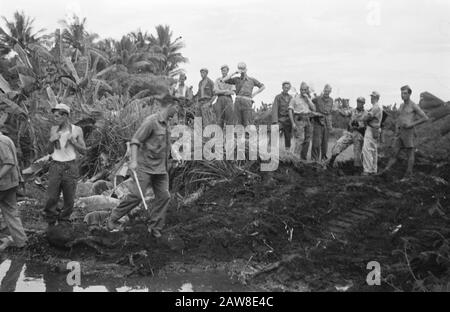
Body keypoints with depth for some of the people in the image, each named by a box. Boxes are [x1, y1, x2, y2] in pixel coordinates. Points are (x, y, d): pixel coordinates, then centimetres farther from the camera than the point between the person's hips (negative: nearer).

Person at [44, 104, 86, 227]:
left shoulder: (77, 130, 1)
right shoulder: (54, 129, 8)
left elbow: (83, 150, 2)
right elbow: (50, 151, 12)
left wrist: (73, 141, -13)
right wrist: (51, 140, -7)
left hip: (70, 166, -1)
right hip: (55, 166, 2)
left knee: (69, 199, 2)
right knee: (51, 198, -4)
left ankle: (64, 223, 16)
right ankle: (51, 224, 9)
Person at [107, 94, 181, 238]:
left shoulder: (166, 123, 11)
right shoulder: (151, 121, -14)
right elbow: (135, 141, -17)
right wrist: (133, 160, -27)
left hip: (161, 169, 8)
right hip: (146, 166, -8)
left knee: (164, 196, 1)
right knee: (136, 195, -11)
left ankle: (155, 228, 12)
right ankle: (113, 219, 7)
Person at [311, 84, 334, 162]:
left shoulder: (331, 100, 11)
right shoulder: (317, 99, -2)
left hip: (327, 123, 4)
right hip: (318, 123, -4)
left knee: (325, 142, 7)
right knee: (317, 142, -8)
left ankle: (323, 158, 18)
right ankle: (314, 158, -2)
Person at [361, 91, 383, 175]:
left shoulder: (376, 107, -16)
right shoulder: (379, 107, 18)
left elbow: (367, 117, -22)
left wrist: (365, 120, -1)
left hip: (371, 130, -11)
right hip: (375, 130, 11)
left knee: (367, 150, -12)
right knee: (374, 150, 12)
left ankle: (368, 170, -15)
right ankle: (374, 170, 16)